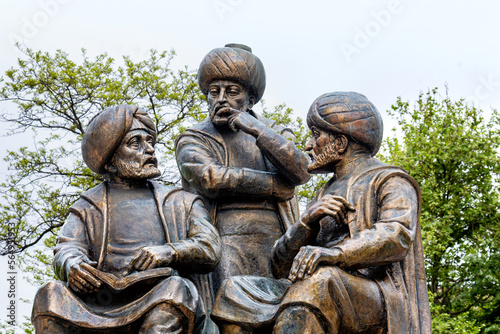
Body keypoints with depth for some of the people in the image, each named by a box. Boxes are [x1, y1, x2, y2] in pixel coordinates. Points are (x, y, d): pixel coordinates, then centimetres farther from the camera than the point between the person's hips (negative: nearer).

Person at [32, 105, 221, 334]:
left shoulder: (181, 203, 24)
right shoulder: (87, 208, 23)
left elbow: (210, 249, 11)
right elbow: (67, 249, 6)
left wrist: (169, 252, -10)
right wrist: (71, 265, -20)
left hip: (158, 304, 0)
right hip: (102, 304, 0)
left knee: (176, 290, -34)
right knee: (52, 297, -28)